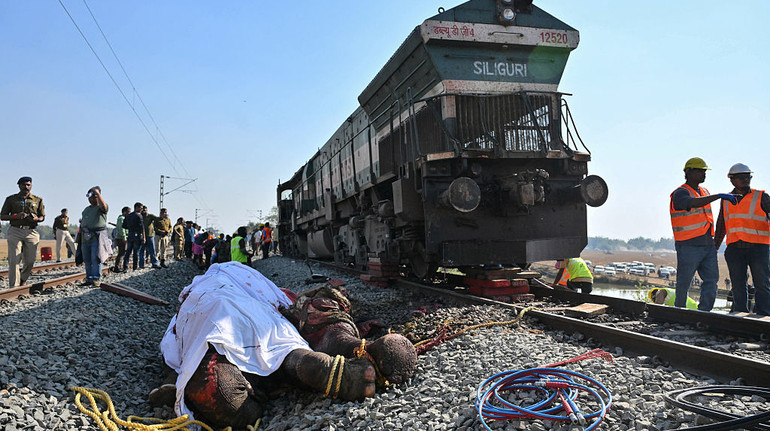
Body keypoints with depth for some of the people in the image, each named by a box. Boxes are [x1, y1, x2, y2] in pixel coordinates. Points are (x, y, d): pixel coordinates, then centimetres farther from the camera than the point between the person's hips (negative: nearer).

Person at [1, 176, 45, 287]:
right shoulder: (11, 199, 11)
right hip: (15, 232, -1)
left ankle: (23, 280, 28)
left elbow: (42, 217, 17)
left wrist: (36, 219, -8)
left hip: (31, 232, 2)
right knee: (14, 260, -10)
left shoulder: (38, 200, 15)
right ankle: (14, 286, -11)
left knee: (30, 260, 1)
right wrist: (16, 216, -11)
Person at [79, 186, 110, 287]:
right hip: (86, 237, 7)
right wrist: (81, 235, 14)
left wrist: (97, 192, -19)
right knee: (87, 260, 7)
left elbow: (103, 205, -26)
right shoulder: (86, 209, 21)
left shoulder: (101, 208, -1)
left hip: (97, 237, -7)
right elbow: (82, 222, 24)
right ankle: (89, 279, 13)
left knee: (95, 259, -11)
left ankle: (96, 279, -8)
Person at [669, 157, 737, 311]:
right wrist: (719, 196, -41)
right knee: (684, 283, 0)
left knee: (711, 280, 3)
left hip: (708, 245, 8)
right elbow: (694, 203, -33)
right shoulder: (680, 193, -10)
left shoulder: (704, 191, 16)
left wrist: (713, 239, 25)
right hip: (688, 247, -7)